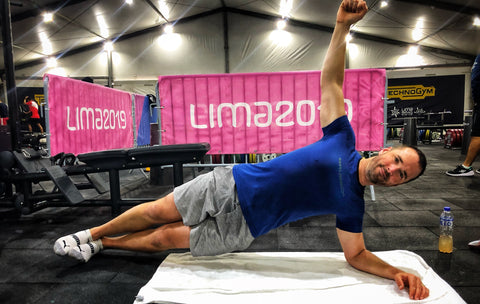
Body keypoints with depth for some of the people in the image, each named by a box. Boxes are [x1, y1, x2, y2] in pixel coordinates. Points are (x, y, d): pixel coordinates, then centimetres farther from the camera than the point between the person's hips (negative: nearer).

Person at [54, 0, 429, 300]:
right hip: (229, 185, 0)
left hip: (239, 227, 1)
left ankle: (102, 244, 29)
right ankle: (91, 234, 29)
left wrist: (398, 272, -9)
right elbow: (330, 81, -7)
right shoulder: (343, 139, -3)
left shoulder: (353, 206, 0)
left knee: (164, 238, 2)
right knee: (157, 211, 3)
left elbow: (356, 254, 7)